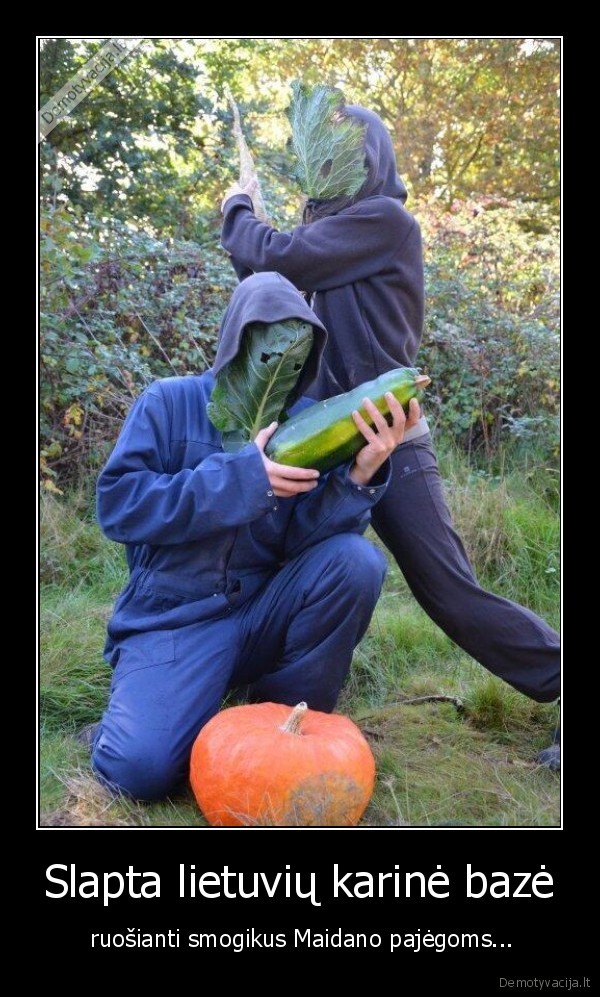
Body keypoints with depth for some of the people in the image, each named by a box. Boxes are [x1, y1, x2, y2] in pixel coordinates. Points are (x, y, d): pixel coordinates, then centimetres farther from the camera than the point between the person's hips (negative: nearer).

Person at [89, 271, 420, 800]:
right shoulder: (171, 401, -2)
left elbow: (303, 542, -8)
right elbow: (116, 503, -14)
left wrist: (360, 474, -27)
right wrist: (241, 480, -22)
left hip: (263, 611, 3)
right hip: (174, 617, -3)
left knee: (356, 559, -24)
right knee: (144, 765, -27)